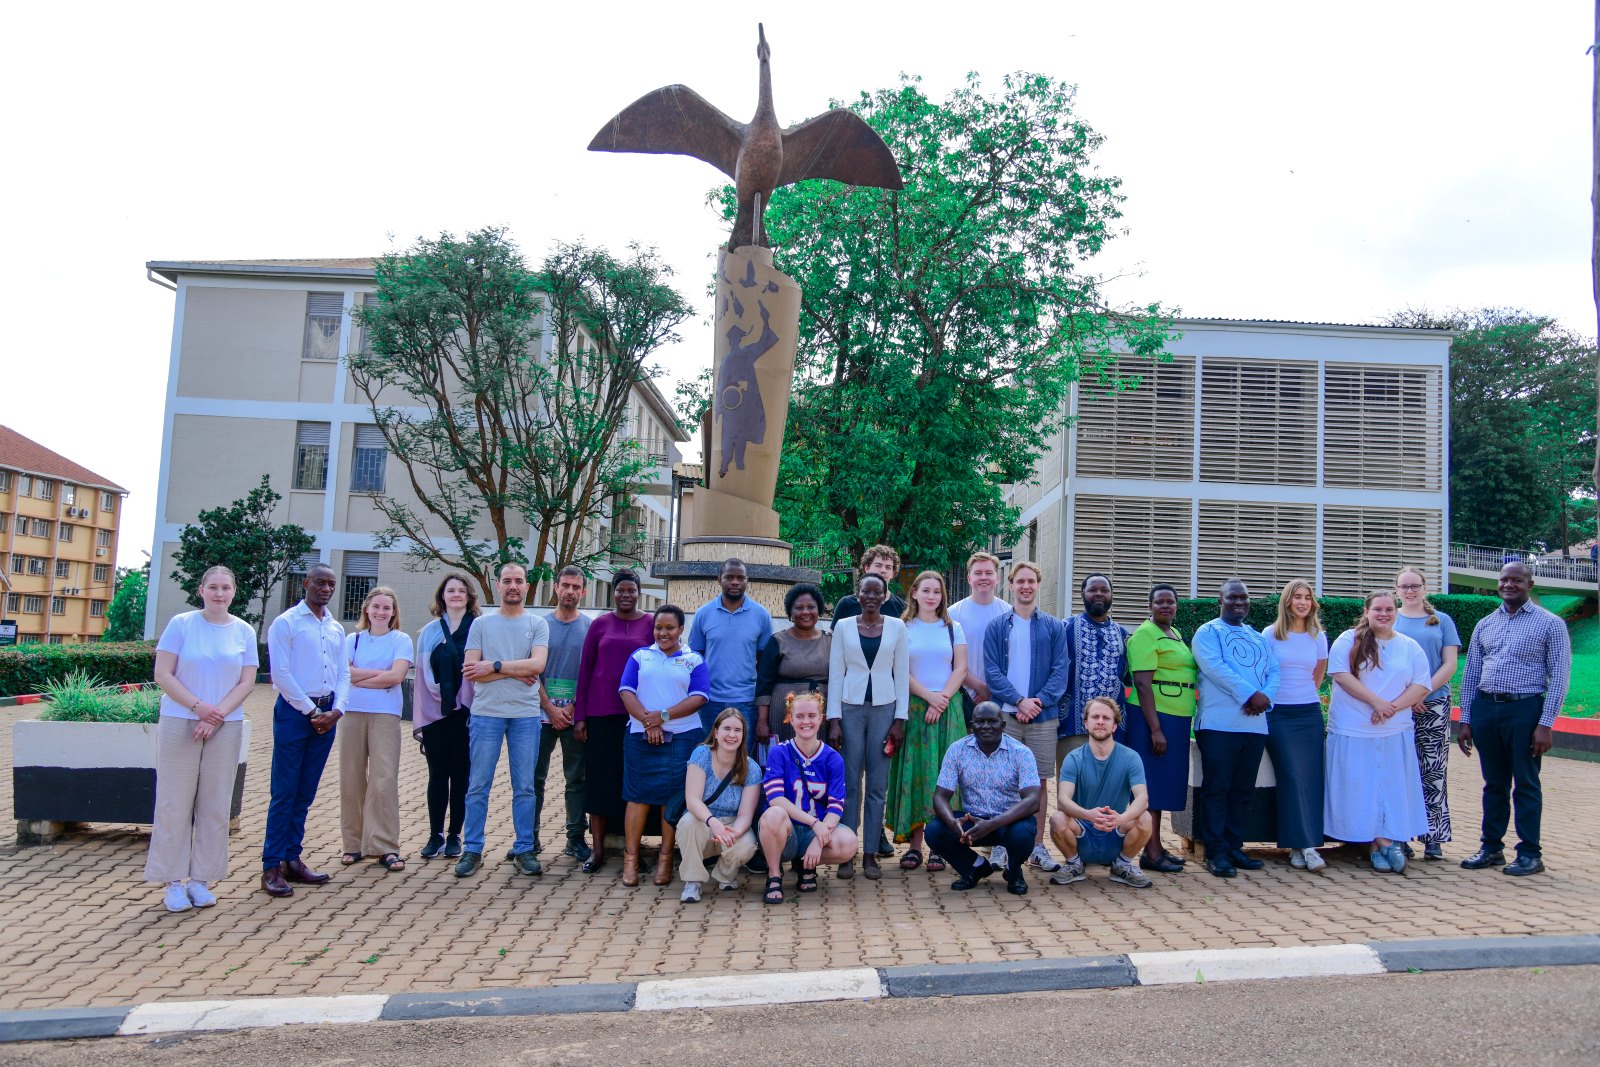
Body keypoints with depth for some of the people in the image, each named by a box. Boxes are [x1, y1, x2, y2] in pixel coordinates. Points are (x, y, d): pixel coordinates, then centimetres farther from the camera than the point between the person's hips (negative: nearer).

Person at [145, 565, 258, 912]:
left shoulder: (244, 631, 5)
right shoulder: (181, 624, -1)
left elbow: (247, 682, 2)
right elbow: (162, 675, -5)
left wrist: (217, 715, -11)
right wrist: (198, 706, -15)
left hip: (226, 727, 2)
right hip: (179, 724, -2)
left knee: (215, 805, 4)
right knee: (175, 802, 1)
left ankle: (201, 879, 14)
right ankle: (173, 880, 10)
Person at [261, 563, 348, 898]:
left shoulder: (336, 628, 14)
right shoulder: (285, 623, -4)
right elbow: (281, 674, -11)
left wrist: (336, 710, -2)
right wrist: (311, 711, -11)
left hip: (327, 715, 6)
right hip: (294, 711, -6)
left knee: (305, 794, 10)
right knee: (284, 793, -4)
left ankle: (292, 859, 17)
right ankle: (272, 867, 1)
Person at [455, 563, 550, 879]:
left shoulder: (538, 624, 5)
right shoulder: (481, 623, 5)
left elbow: (537, 664, -11)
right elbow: (471, 671, -4)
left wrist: (494, 666, -12)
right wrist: (514, 672, -10)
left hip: (526, 715, 0)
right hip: (486, 713, 0)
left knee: (524, 787, 6)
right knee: (478, 786, 3)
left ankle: (524, 850, 14)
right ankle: (472, 851, 12)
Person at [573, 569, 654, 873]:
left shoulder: (650, 624, 3)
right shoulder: (599, 624, 6)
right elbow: (584, 670, 7)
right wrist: (580, 715, 3)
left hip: (636, 713, -1)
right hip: (601, 712, 1)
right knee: (599, 777, 3)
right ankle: (597, 849, 12)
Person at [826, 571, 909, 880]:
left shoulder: (897, 627, 4)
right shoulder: (843, 626, 3)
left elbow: (902, 674, 4)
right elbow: (835, 674, 2)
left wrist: (900, 720, -1)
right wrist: (833, 720, -4)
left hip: (884, 708, 0)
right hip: (850, 707, 0)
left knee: (878, 785, 3)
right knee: (849, 783, 0)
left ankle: (871, 854, 11)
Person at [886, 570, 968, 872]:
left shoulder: (953, 628, 10)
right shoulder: (903, 629, 5)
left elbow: (960, 668, 3)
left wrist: (942, 700, -10)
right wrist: (929, 697, -12)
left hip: (947, 708, 1)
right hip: (913, 708, -1)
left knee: (943, 773, -3)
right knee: (914, 772, -3)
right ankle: (915, 844, 1)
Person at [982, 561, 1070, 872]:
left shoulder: (1053, 627, 9)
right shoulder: (997, 627, 6)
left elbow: (1061, 670, 2)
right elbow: (992, 671, -1)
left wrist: (1040, 701, -12)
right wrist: (1019, 701, -13)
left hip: (1043, 716, 1)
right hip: (1005, 715, -1)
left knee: (1039, 782, 5)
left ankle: (1038, 847, 12)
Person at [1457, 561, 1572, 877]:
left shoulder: (1550, 624, -1)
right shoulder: (1484, 625, 12)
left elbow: (1559, 677, -5)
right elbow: (1470, 674, 14)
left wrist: (1545, 724, -12)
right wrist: (1465, 721, 9)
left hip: (1525, 709, -4)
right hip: (1485, 708, 4)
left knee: (1526, 784, 2)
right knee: (1494, 783, 12)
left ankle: (1530, 853, 12)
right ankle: (1492, 848, 20)